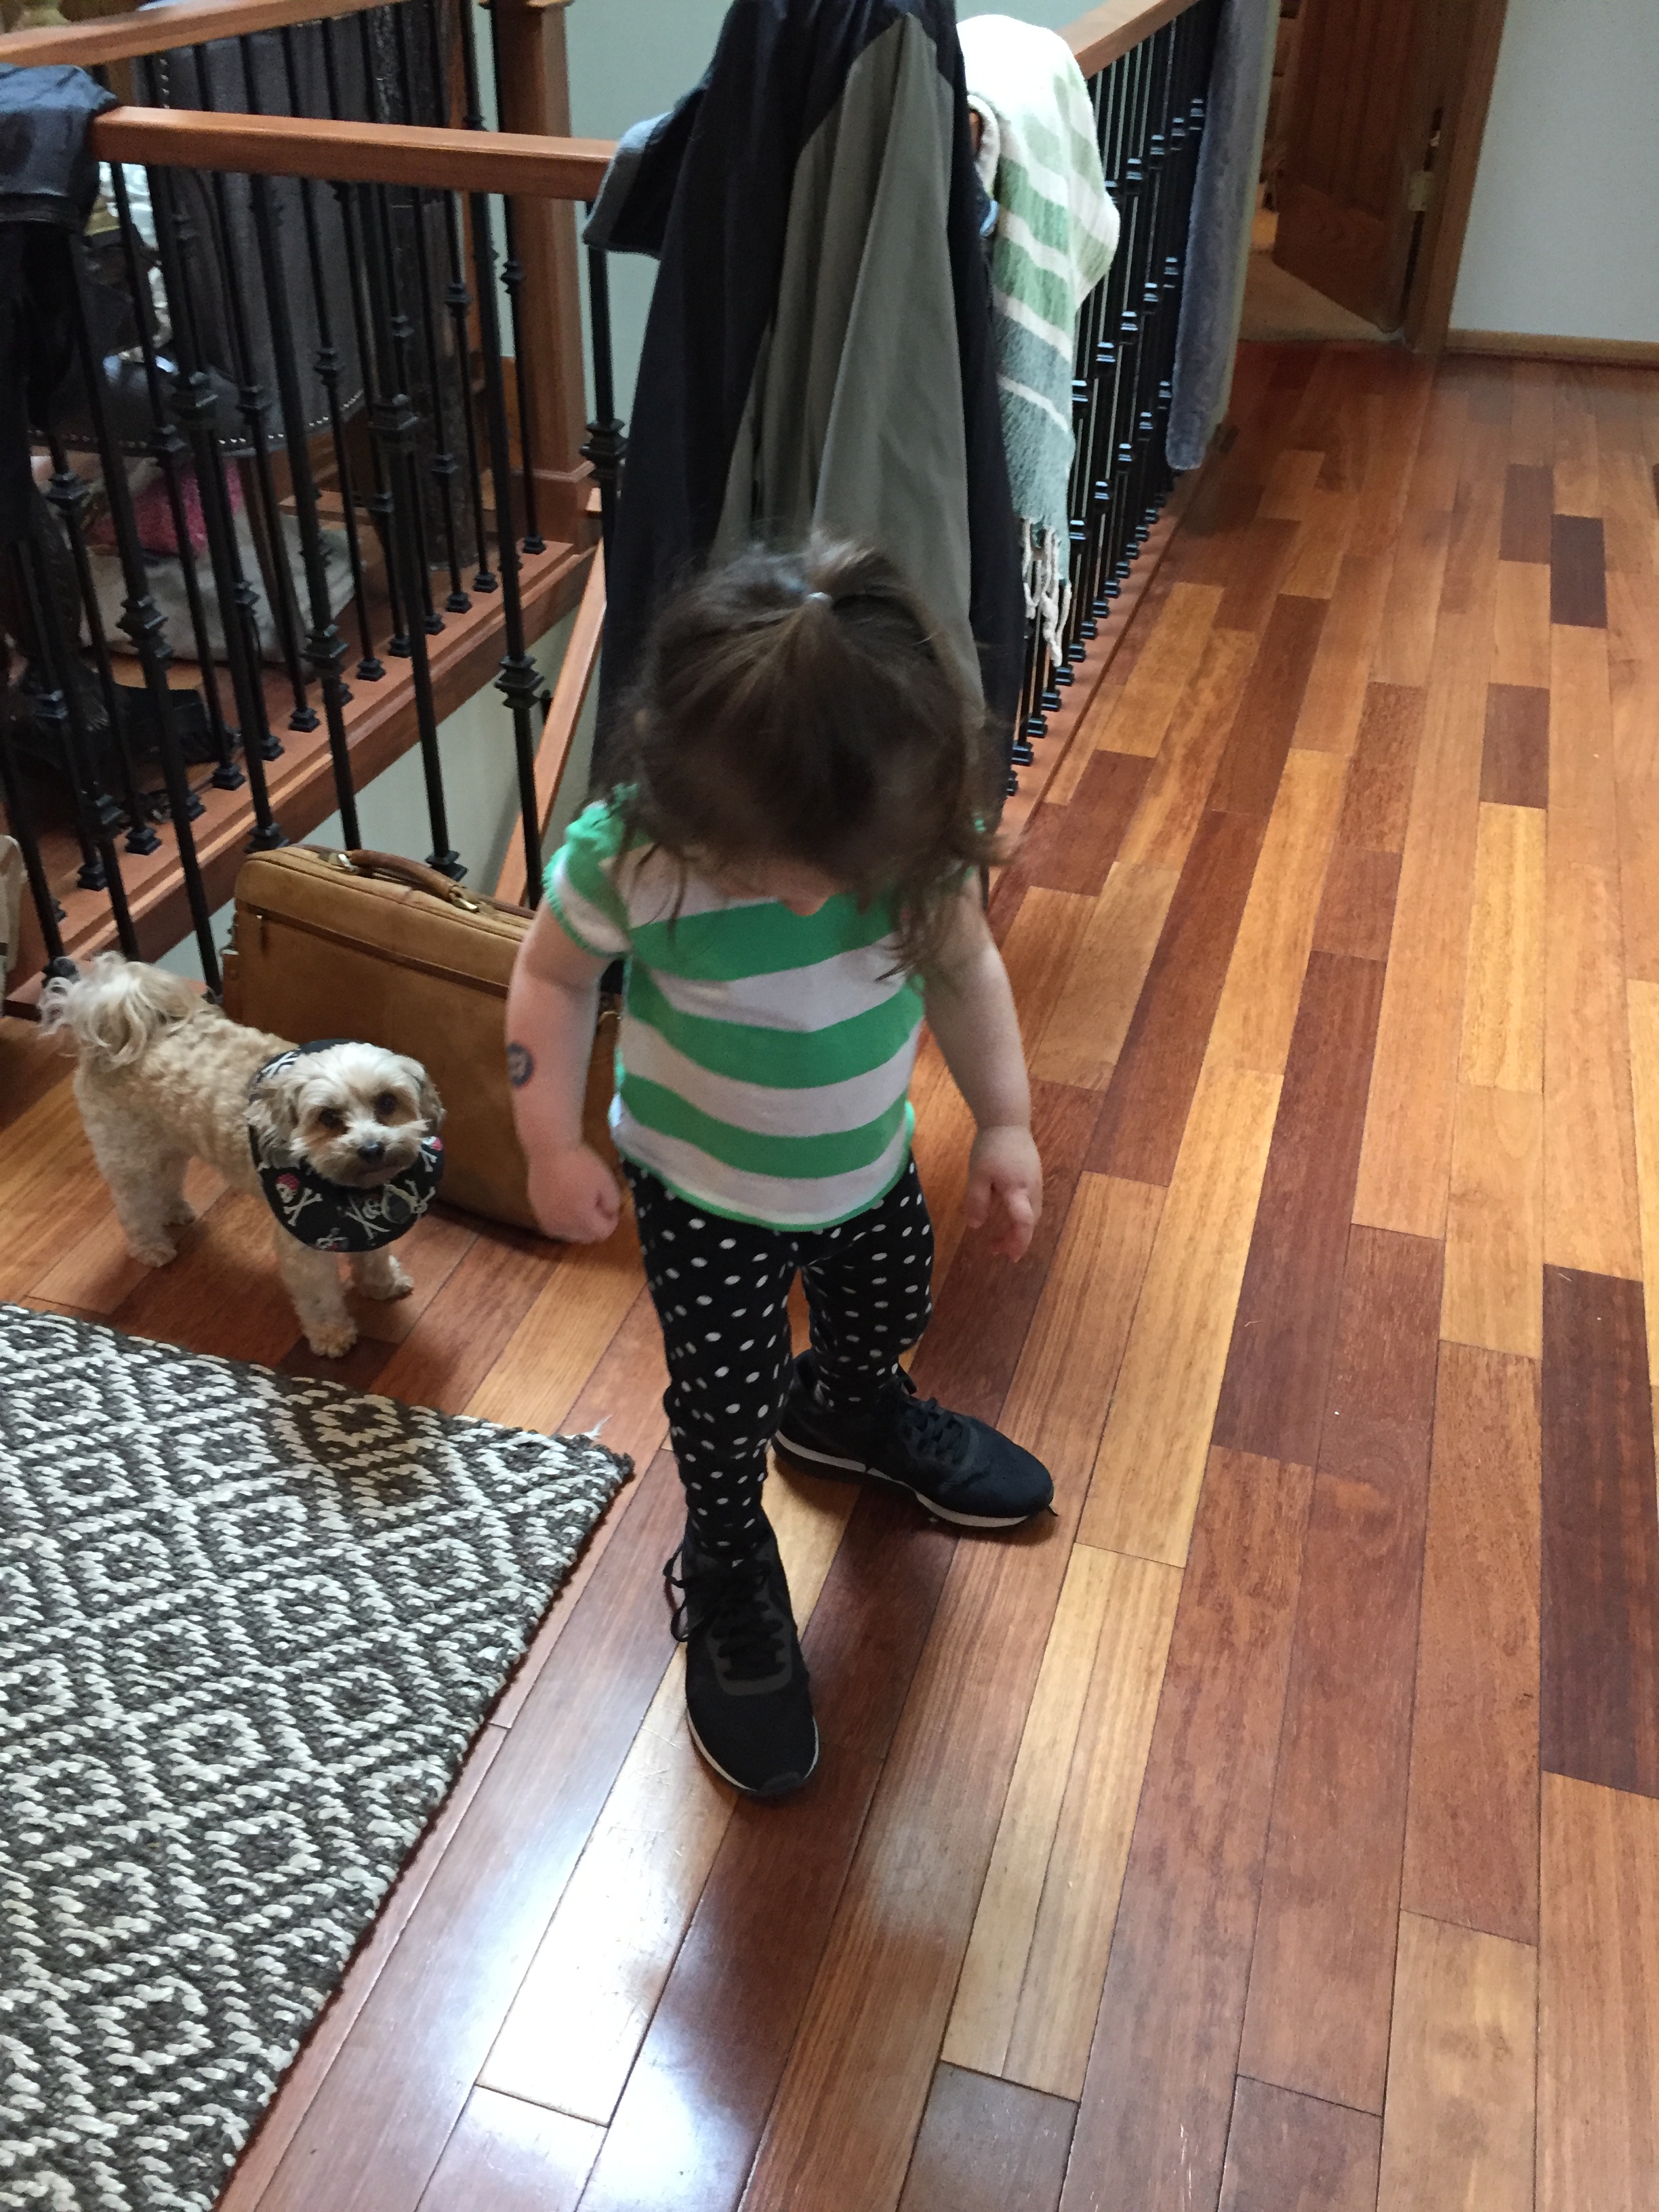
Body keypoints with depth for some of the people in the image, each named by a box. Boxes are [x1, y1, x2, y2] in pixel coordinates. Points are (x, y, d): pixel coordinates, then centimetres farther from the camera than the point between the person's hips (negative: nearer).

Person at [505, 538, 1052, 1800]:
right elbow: (553, 976, -14)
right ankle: (728, 1581, 42)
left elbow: (963, 962, -6)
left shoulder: (917, 832, -25)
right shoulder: (630, 857, -33)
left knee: (888, 1315, 29)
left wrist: (1007, 1125, -7)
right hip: (708, 1197, -4)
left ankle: (850, 1412, 65)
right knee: (726, 1404, 12)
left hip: (871, 1166, 4)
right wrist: (554, 1145, -16)